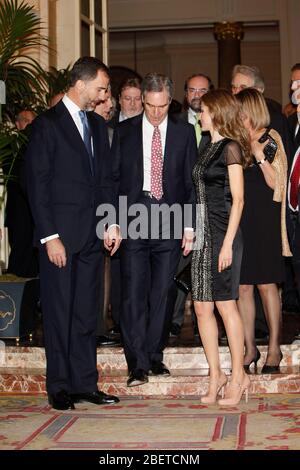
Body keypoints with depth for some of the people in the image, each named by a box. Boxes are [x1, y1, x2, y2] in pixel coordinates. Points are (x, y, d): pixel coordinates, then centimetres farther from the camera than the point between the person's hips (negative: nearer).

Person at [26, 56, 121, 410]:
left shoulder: (97, 125, 15)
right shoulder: (48, 124, -6)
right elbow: (37, 184, -9)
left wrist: (111, 223, 7)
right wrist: (49, 236, -14)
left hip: (92, 235, 6)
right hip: (60, 234, -6)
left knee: (86, 313, 9)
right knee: (59, 312, 1)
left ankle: (85, 383, 16)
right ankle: (59, 387, 10)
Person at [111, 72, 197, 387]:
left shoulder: (184, 132, 7)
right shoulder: (124, 131, 6)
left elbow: (191, 181, 7)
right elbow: (114, 177, 7)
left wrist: (189, 226, 1)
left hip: (169, 220, 1)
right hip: (133, 217, -1)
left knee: (161, 292, 7)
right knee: (133, 292, -6)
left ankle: (154, 355, 19)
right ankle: (138, 364, -4)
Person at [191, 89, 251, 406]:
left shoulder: (230, 148, -7)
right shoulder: (208, 149, 17)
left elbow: (237, 199, -12)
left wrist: (228, 242, -17)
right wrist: (193, 234, 11)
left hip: (222, 233, -8)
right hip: (203, 234, 8)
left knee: (226, 305, -4)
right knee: (202, 308, 5)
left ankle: (238, 376, 6)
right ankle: (215, 375, 12)